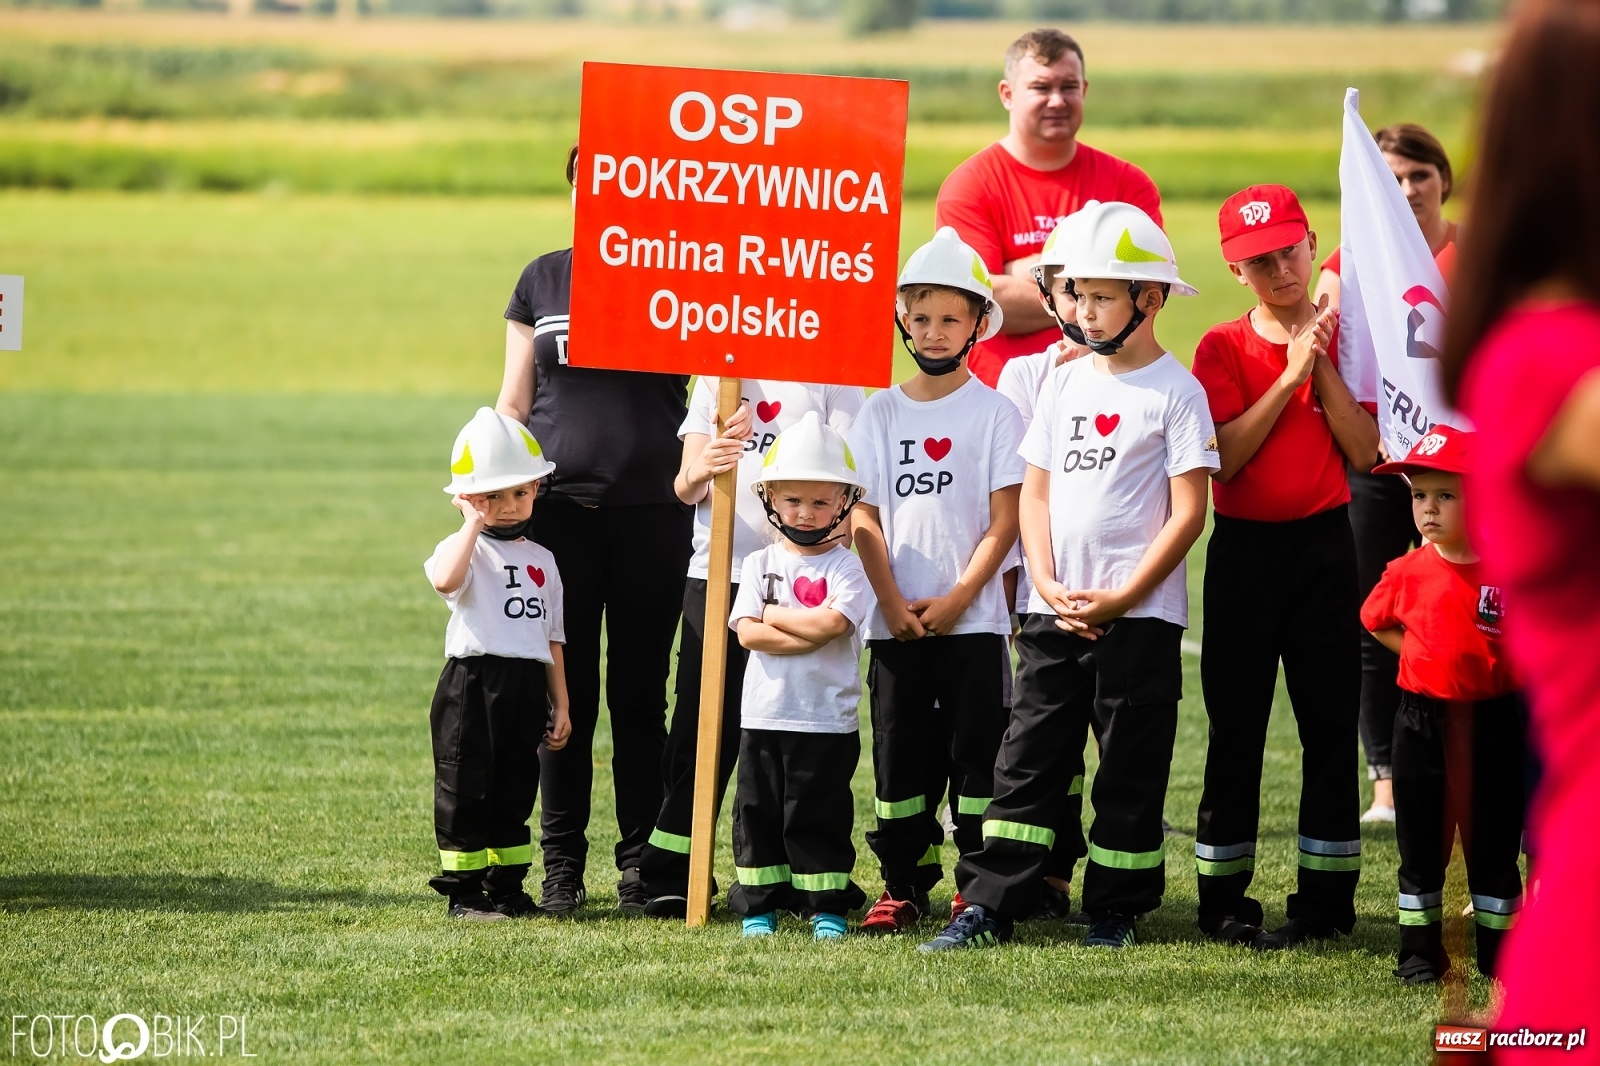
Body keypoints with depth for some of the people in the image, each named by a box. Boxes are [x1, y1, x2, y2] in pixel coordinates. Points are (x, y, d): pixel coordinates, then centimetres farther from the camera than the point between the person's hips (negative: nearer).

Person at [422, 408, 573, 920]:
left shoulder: (540, 560, 14)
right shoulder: (465, 549, -5)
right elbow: (445, 579, -31)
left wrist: (560, 704, 13)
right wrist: (474, 522, -22)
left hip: (527, 686, 5)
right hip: (473, 683, -5)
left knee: (515, 792, 11)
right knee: (466, 791, -1)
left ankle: (506, 887, 19)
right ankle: (462, 890, 5)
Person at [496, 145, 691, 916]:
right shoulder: (542, 281, 10)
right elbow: (513, 403, 13)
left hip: (651, 512, -1)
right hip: (559, 507, 1)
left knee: (640, 692, 3)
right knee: (565, 692, 3)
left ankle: (641, 862, 9)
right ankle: (561, 864, 8)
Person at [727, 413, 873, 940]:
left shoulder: (846, 566, -1)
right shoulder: (760, 564, 7)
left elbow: (832, 623, -18)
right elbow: (748, 633, -6)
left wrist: (773, 614, -7)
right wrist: (808, 631, -14)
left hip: (827, 719, -3)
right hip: (764, 716, 3)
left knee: (819, 816, 0)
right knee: (757, 813, 6)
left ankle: (827, 908, 8)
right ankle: (759, 906, 14)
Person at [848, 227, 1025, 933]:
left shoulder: (993, 412, 0)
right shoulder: (882, 412, 8)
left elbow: (1004, 521, -4)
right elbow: (865, 516, 4)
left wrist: (956, 599, -12)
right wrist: (892, 602, -7)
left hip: (972, 618, -3)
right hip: (895, 621, 3)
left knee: (976, 755, -2)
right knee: (900, 755, 5)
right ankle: (904, 887, 12)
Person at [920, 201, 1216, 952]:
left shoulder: (1175, 391, -6)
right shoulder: (1064, 385, 11)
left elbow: (1188, 512, -10)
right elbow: (1036, 491, 11)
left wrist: (1121, 598, -14)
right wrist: (1048, 585, -4)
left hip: (1139, 616, -5)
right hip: (1054, 611, 5)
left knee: (1130, 765, 2)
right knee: (1029, 756, 3)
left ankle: (1115, 911, 11)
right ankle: (989, 905, 2)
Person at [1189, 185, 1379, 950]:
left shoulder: (1345, 337, 3)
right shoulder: (1223, 348, 0)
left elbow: (1364, 452, -6)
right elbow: (1224, 457, -13)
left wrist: (1324, 366, -12)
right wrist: (1290, 376, -15)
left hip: (1323, 542, 1)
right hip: (1244, 544, -1)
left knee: (1329, 721, 2)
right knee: (1236, 725, 2)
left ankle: (1325, 898, 9)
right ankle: (1223, 900, 7)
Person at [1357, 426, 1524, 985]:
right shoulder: (1408, 572, -2)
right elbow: (1375, 621, 14)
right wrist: (1424, 658, 3)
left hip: (1491, 723, -2)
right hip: (1422, 722, 2)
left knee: (1492, 842, 7)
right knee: (1421, 841, 8)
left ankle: (1500, 956, 16)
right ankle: (1420, 954, 17)